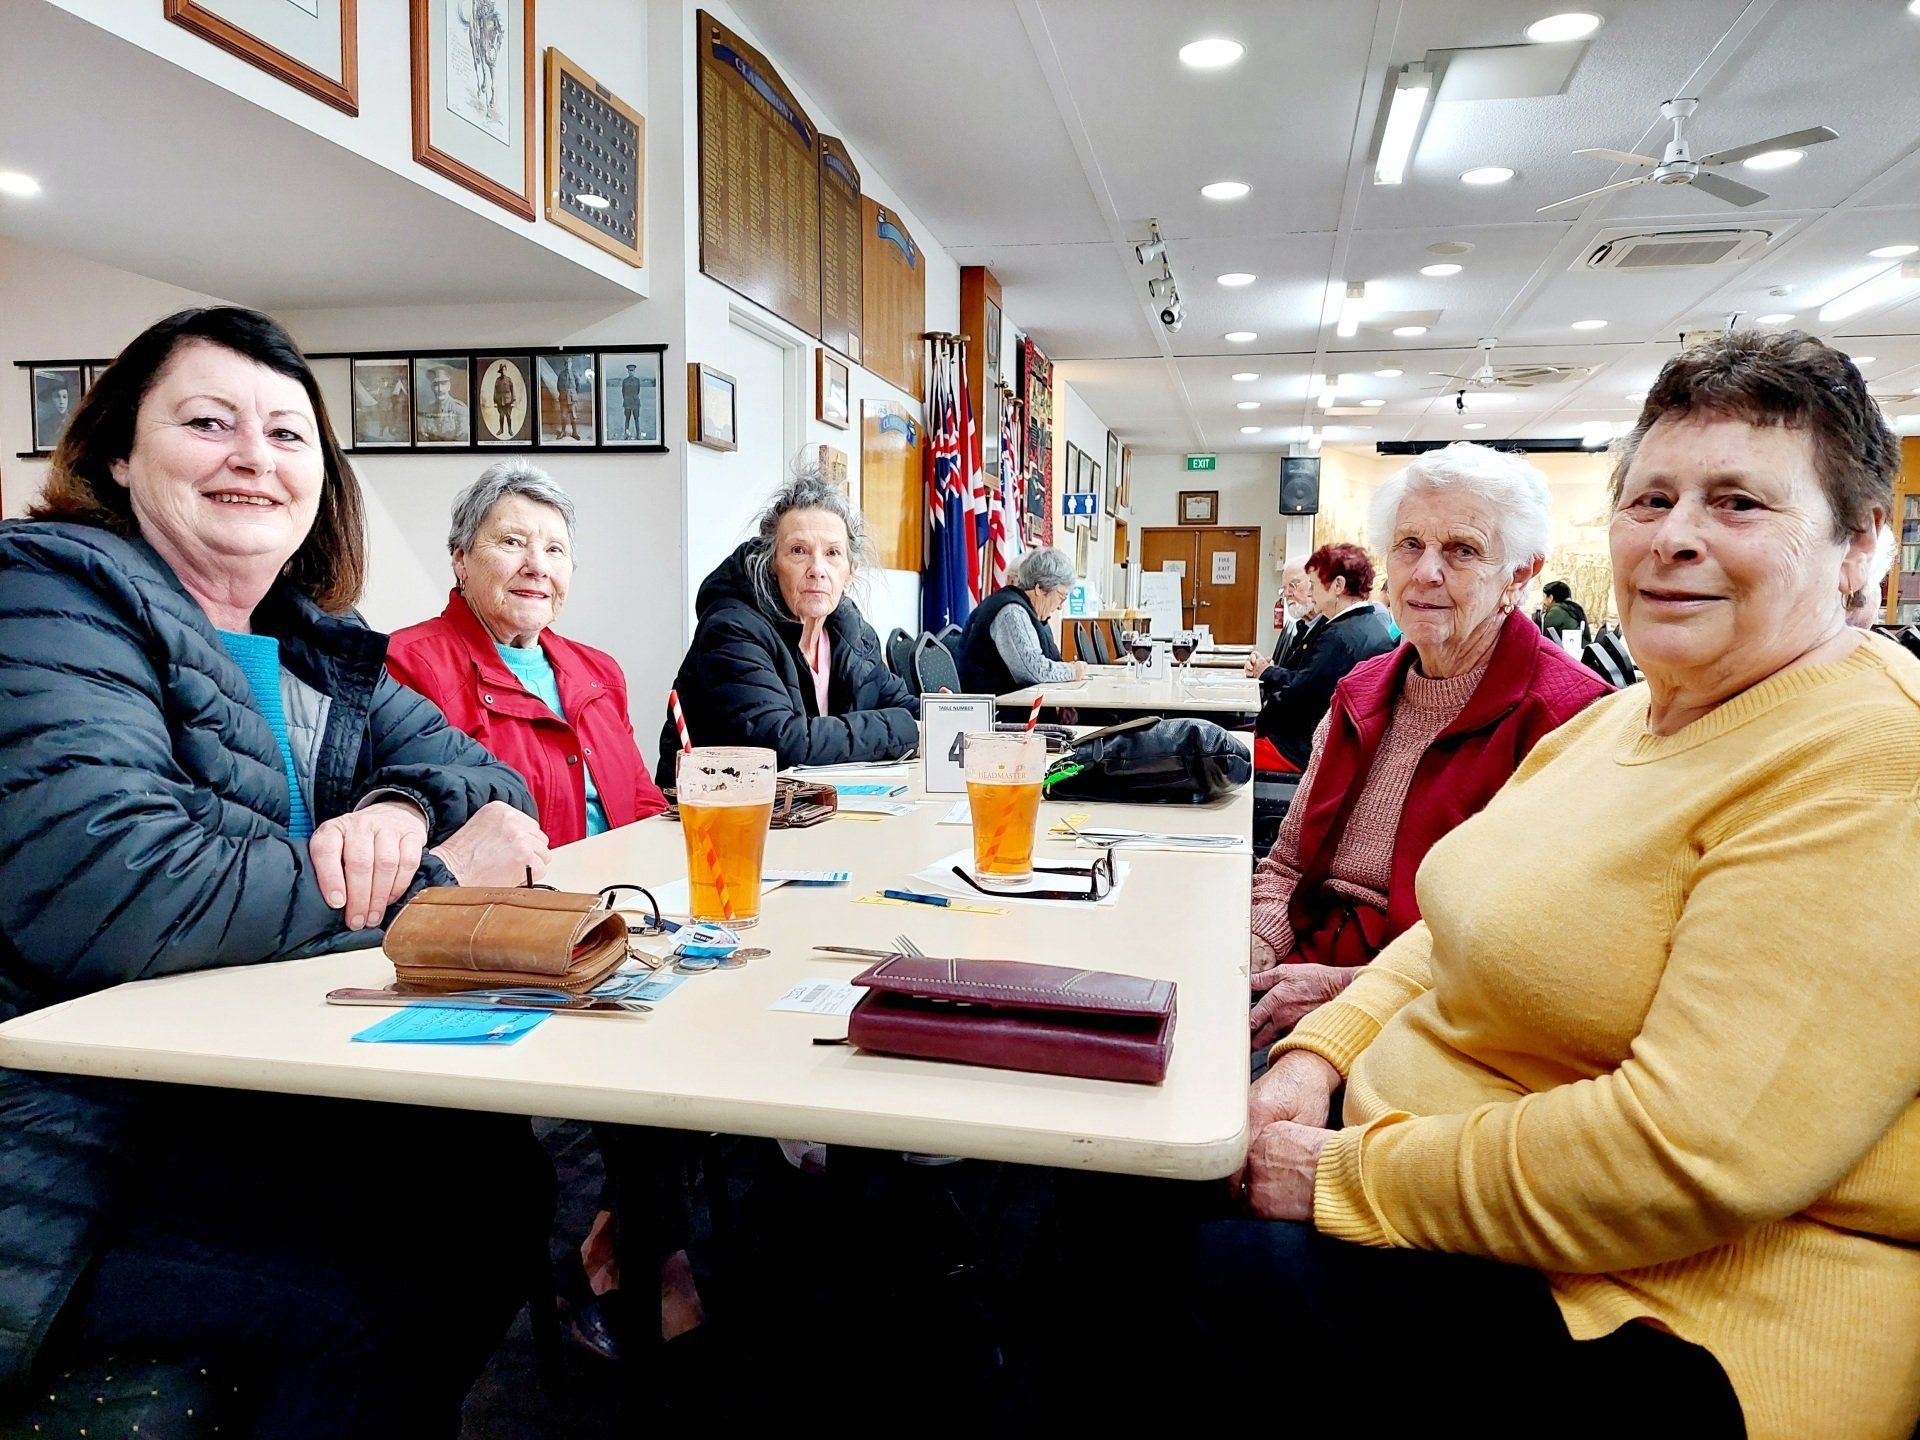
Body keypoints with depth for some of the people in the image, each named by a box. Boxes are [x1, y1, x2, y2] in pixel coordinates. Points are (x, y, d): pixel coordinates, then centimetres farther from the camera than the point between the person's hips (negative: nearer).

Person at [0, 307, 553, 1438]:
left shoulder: (315, 644, 11)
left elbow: (481, 772, 8)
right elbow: (111, 890, -29)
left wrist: (403, 809, -18)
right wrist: (434, 880, -20)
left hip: (238, 1101, 8)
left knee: (502, 1177, -5)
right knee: (369, 1305, -20)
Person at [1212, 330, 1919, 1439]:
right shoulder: (1616, 723, 9)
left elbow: (1688, 1155, -29)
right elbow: (1457, 932, 15)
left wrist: (1352, 1178, -21)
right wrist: (1318, 1053, -3)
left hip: (1656, 1320, -8)